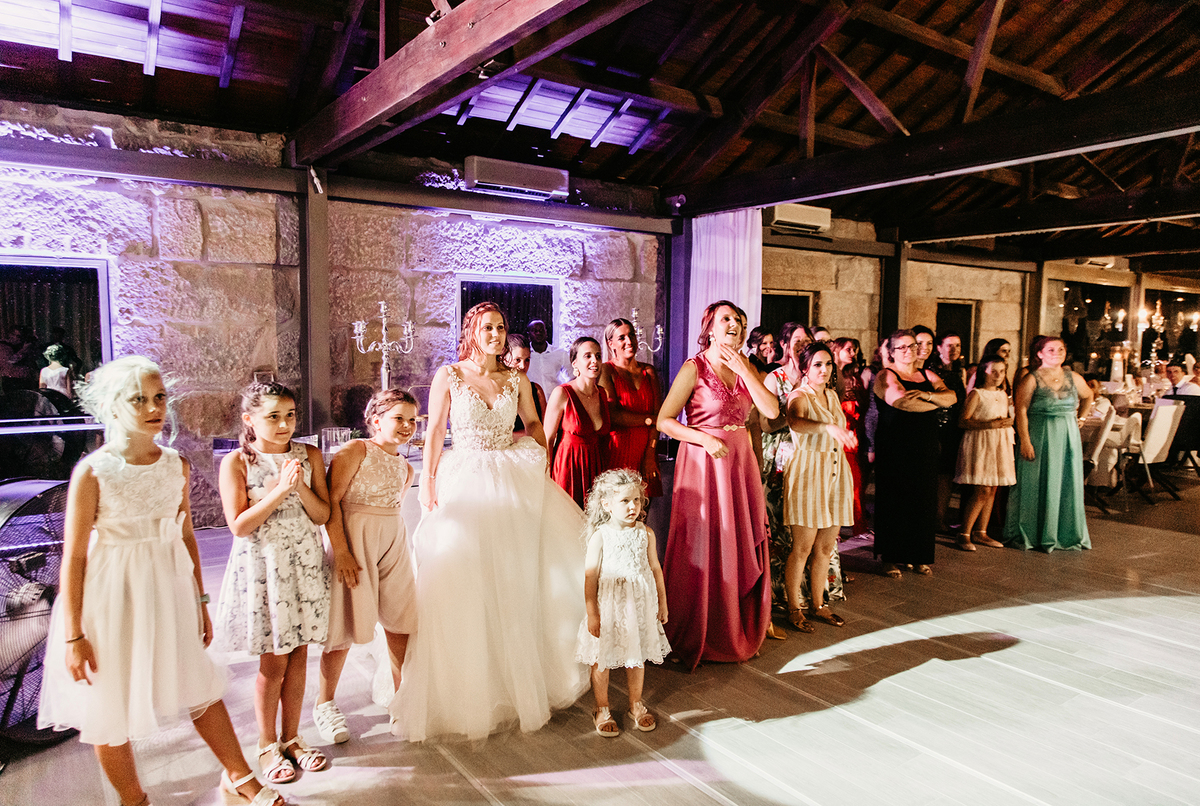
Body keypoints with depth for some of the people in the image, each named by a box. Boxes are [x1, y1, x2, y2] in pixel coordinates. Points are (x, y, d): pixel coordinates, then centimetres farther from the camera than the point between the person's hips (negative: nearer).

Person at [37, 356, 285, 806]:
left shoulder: (176, 465, -1)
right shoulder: (92, 472, -14)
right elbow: (74, 557, -11)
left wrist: (200, 601, 12)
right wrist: (73, 637, -10)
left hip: (169, 587, 4)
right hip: (113, 595, -4)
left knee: (200, 686, 15)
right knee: (110, 706, 11)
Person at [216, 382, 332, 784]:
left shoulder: (309, 455, 1)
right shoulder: (237, 462, -8)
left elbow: (322, 515, -1)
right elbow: (239, 525, -14)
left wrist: (301, 486, -17)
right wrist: (280, 489, -21)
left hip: (305, 562, 3)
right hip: (262, 565, -3)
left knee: (298, 655, 11)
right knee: (273, 661, 6)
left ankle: (291, 739, 28)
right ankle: (267, 745, 26)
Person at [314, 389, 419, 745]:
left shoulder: (406, 468, 11)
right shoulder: (355, 450, -9)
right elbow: (331, 502, -15)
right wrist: (341, 551, -21)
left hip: (394, 542, 6)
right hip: (353, 539, -6)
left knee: (400, 620, 8)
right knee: (345, 624, 1)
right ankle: (325, 702, 21)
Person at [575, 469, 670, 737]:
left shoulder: (645, 533, -2)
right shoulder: (600, 536, -12)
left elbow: (655, 569, 8)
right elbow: (591, 576, -10)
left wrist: (662, 602, 12)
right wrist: (592, 613, -11)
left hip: (640, 604, 3)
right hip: (608, 606, -3)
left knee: (637, 657, 15)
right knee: (601, 659, 8)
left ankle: (636, 705, 35)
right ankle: (602, 710, 28)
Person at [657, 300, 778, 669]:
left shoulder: (745, 368, 9)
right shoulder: (694, 368, -7)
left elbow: (771, 410, -5)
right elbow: (664, 421, -10)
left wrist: (743, 370, -10)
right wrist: (705, 438, -19)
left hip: (740, 462, 6)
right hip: (704, 461, -5)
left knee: (742, 546, 11)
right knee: (702, 549, 2)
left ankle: (737, 630, 30)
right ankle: (697, 638, 20)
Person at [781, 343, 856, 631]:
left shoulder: (832, 396, 15)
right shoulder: (799, 396, -8)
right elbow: (795, 422, -34)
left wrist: (845, 435, 11)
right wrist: (828, 427, -48)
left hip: (836, 474, 7)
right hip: (807, 474, -7)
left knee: (825, 547, 11)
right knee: (802, 547, -3)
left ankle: (817, 604, 24)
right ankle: (794, 608, 10)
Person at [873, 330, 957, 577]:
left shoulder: (928, 376, 16)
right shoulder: (886, 375, -2)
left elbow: (951, 396, 1)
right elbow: (902, 401, -20)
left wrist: (926, 395, -19)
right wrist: (937, 402, -5)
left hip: (925, 448, 5)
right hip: (895, 448, -5)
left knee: (923, 500, 7)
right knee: (895, 501, -1)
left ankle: (919, 556, 19)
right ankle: (891, 558, 9)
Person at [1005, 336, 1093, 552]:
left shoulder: (1073, 378, 7)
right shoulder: (1031, 380, -8)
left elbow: (1088, 396, 28)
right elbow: (1021, 411, -14)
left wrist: (1080, 417, 14)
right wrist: (1025, 442, -20)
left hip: (1068, 437, 5)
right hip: (1039, 437, -5)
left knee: (1067, 484, 9)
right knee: (1037, 485, 1)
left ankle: (1066, 533, 22)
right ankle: (1029, 534, 12)